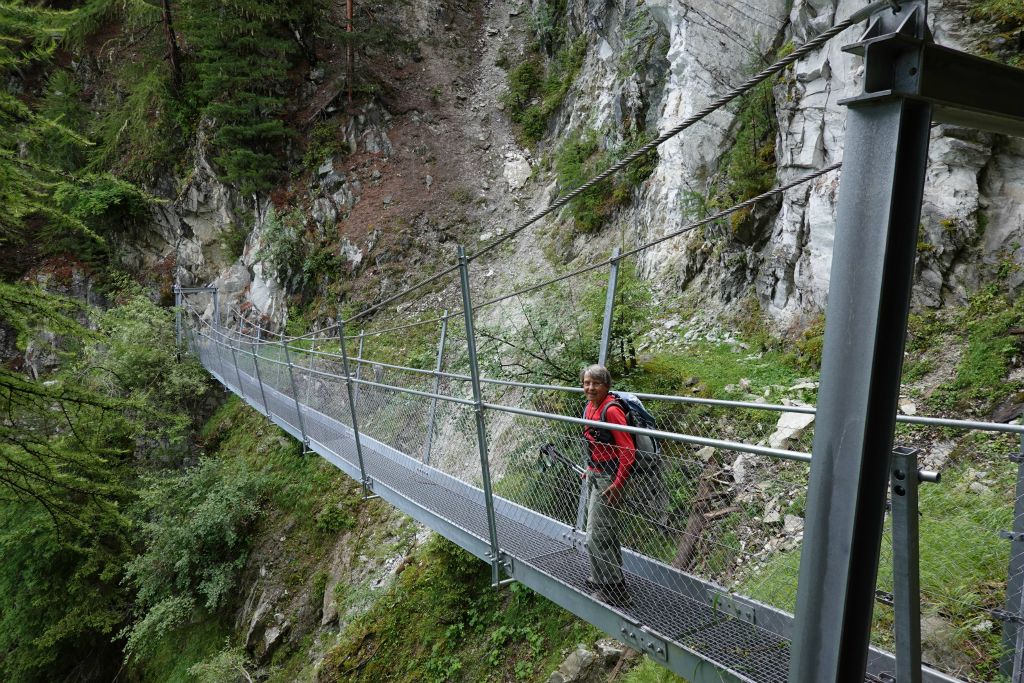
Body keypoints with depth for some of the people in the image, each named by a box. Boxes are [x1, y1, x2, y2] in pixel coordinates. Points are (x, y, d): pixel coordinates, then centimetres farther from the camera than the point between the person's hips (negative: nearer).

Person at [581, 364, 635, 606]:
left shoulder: (611, 410, -22)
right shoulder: (590, 407, 4)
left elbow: (628, 450, -22)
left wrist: (618, 484, -21)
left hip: (608, 479, -9)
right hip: (594, 476, 9)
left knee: (596, 538, -3)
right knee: (605, 533, 22)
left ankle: (614, 591, 10)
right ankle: (601, 579, 37)